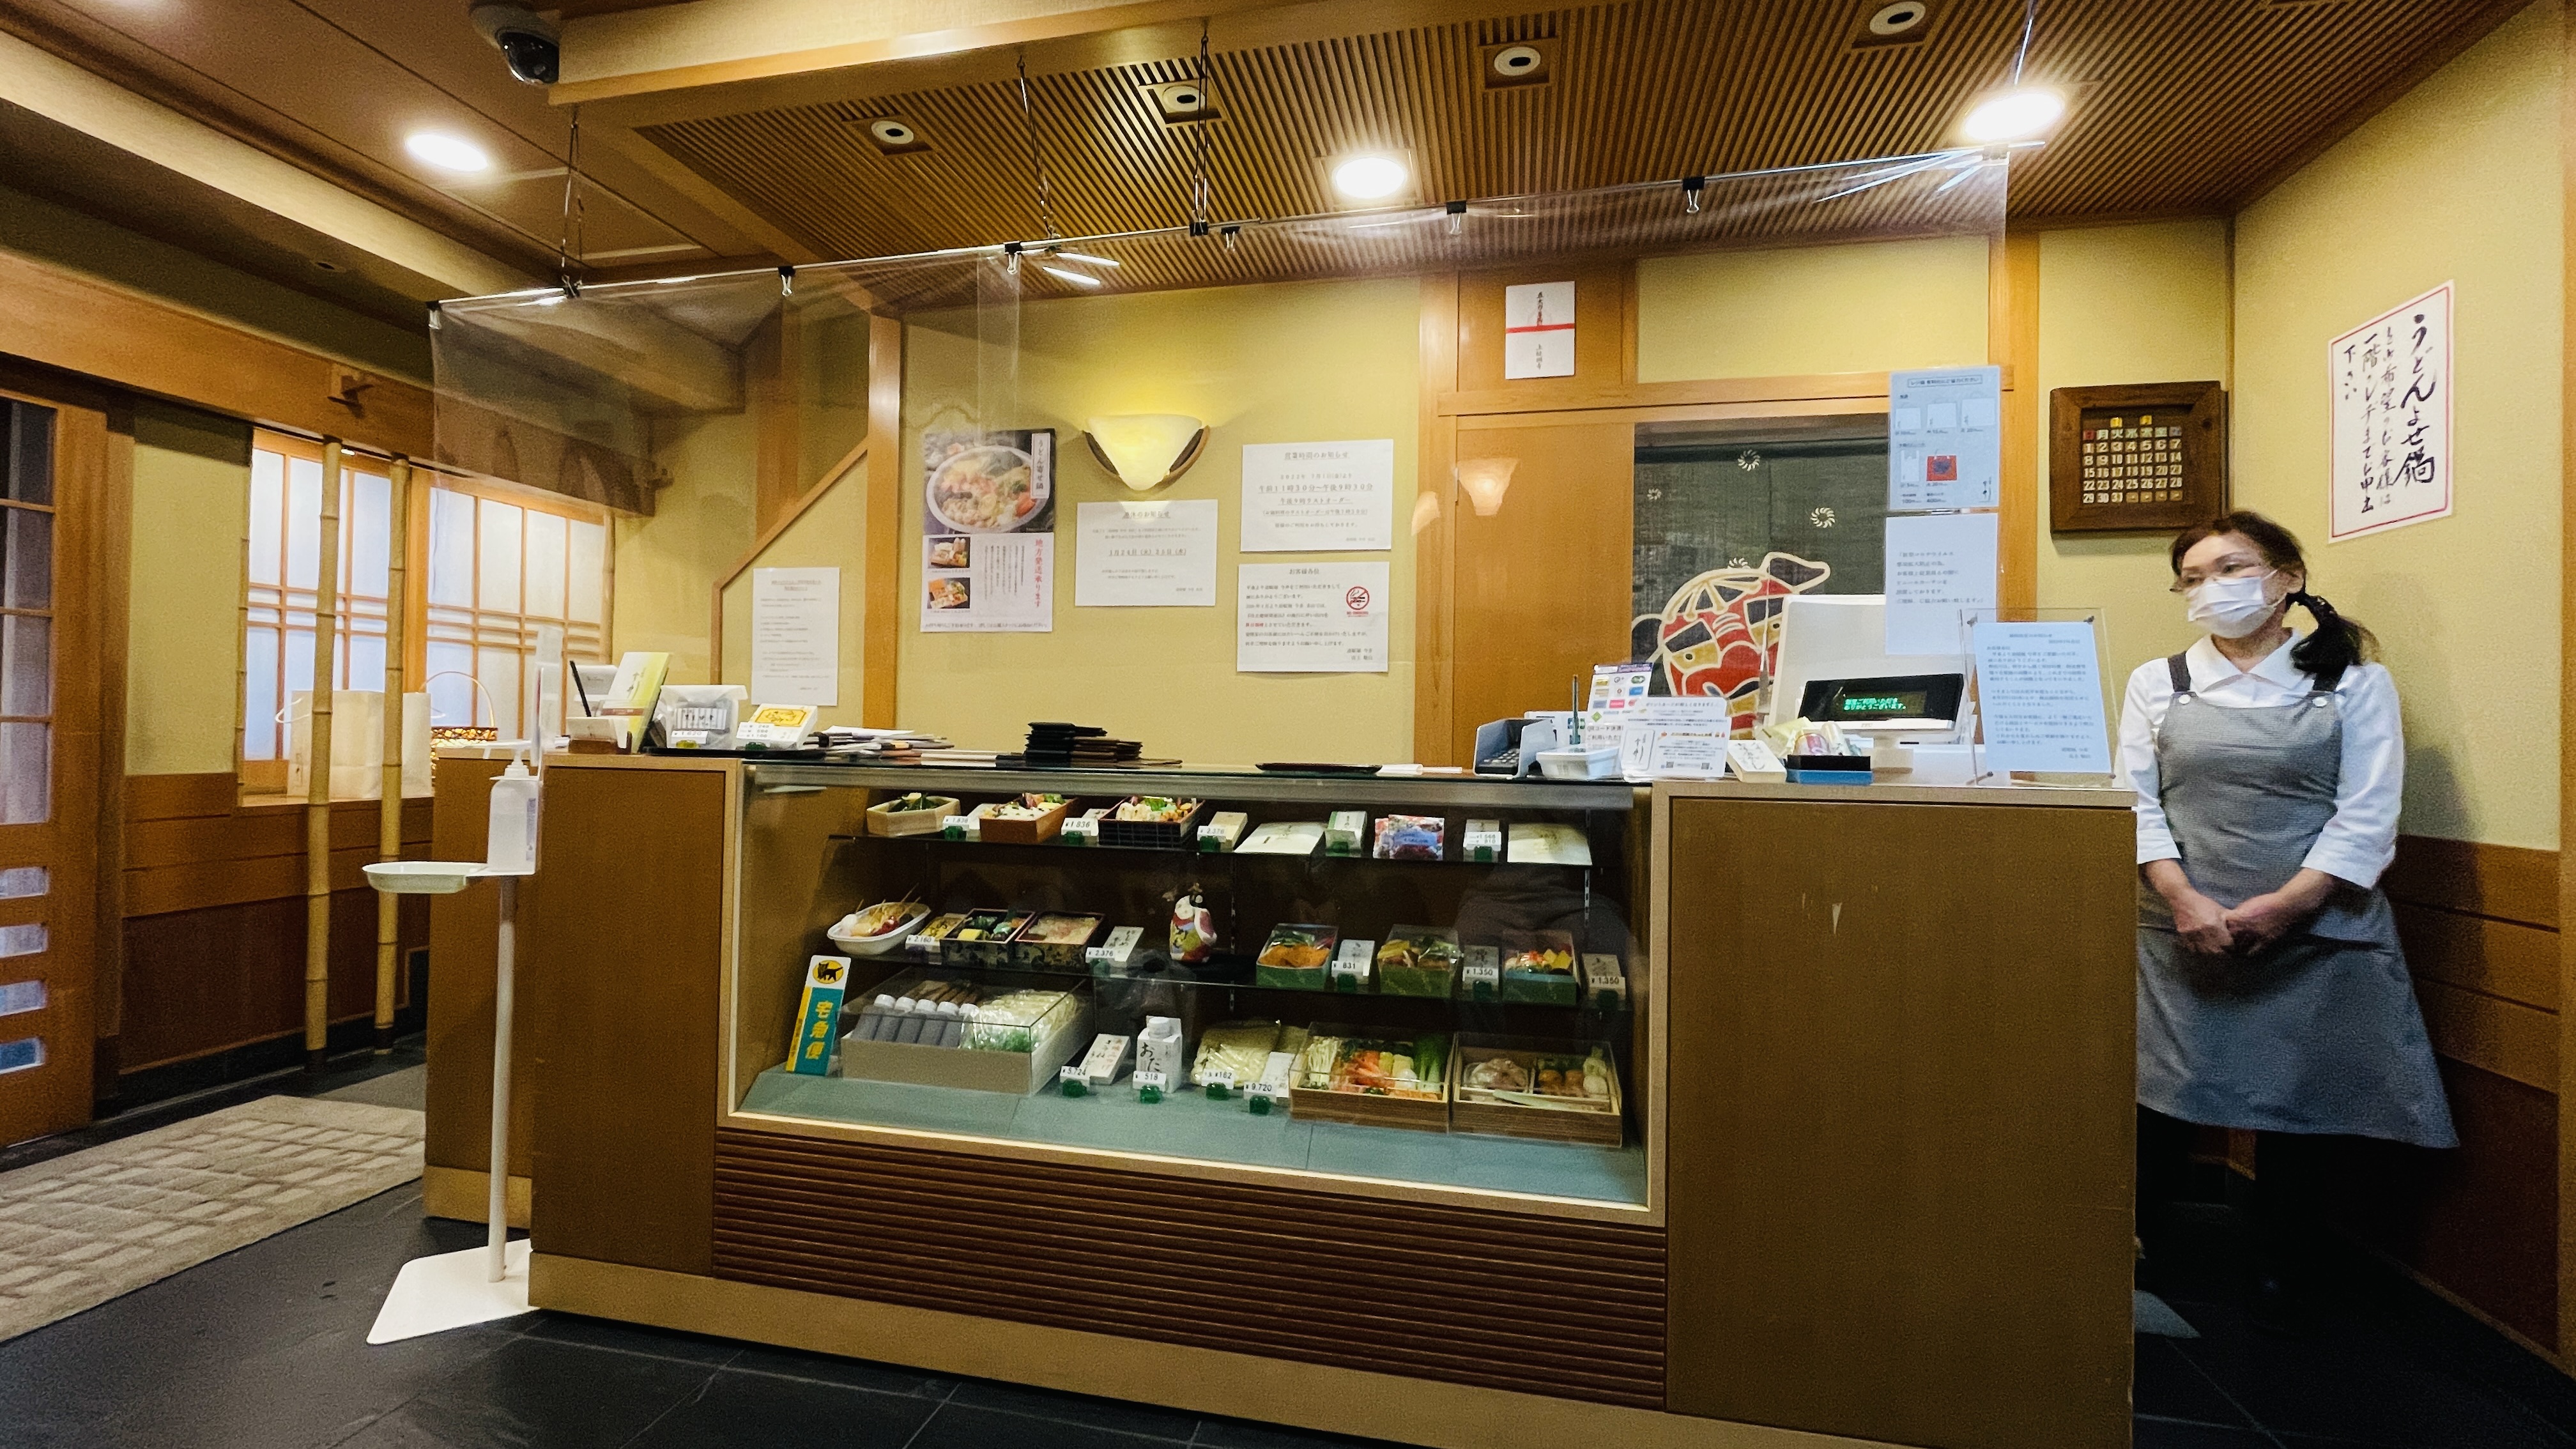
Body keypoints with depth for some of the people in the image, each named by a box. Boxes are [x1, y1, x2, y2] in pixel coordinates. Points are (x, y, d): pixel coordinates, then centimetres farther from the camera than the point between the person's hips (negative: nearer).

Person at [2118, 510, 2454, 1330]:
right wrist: (2185, 900, -14)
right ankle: (2139, 1251, 24)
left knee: (2297, 1110, 6)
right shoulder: (2158, 683, 7)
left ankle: (2281, 1280, 25)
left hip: (2314, 934, 0)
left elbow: (2367, 816, -3)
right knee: (2163, 1099, 5)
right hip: (2181, 935, 1)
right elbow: (2135, 801, -1)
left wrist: (2284, 904, -15)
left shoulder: (2354, 683, 5)